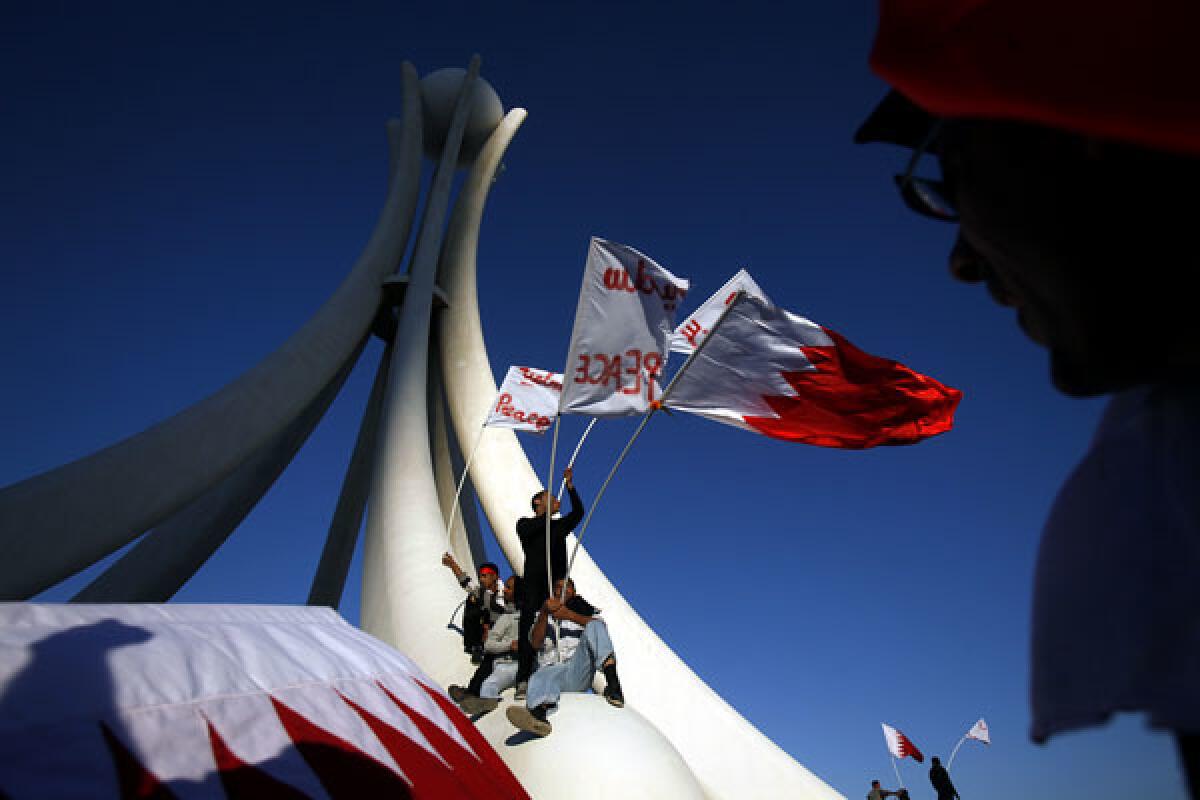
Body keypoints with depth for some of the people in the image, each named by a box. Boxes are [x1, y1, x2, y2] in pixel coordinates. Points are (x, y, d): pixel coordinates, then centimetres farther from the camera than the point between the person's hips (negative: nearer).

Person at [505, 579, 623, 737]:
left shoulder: (587, 609, 27)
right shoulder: (543, 615, 30)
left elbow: (598, 625, 3)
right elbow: (535, 643, 10)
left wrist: (570, 615, -10)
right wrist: (544, 612, -5)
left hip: (579, 670, -1)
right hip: (552, 668, 1)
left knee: (595, 626, -24)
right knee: (543, 677, -35)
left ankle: (612, 681, -46)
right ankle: (537, 713, -69)